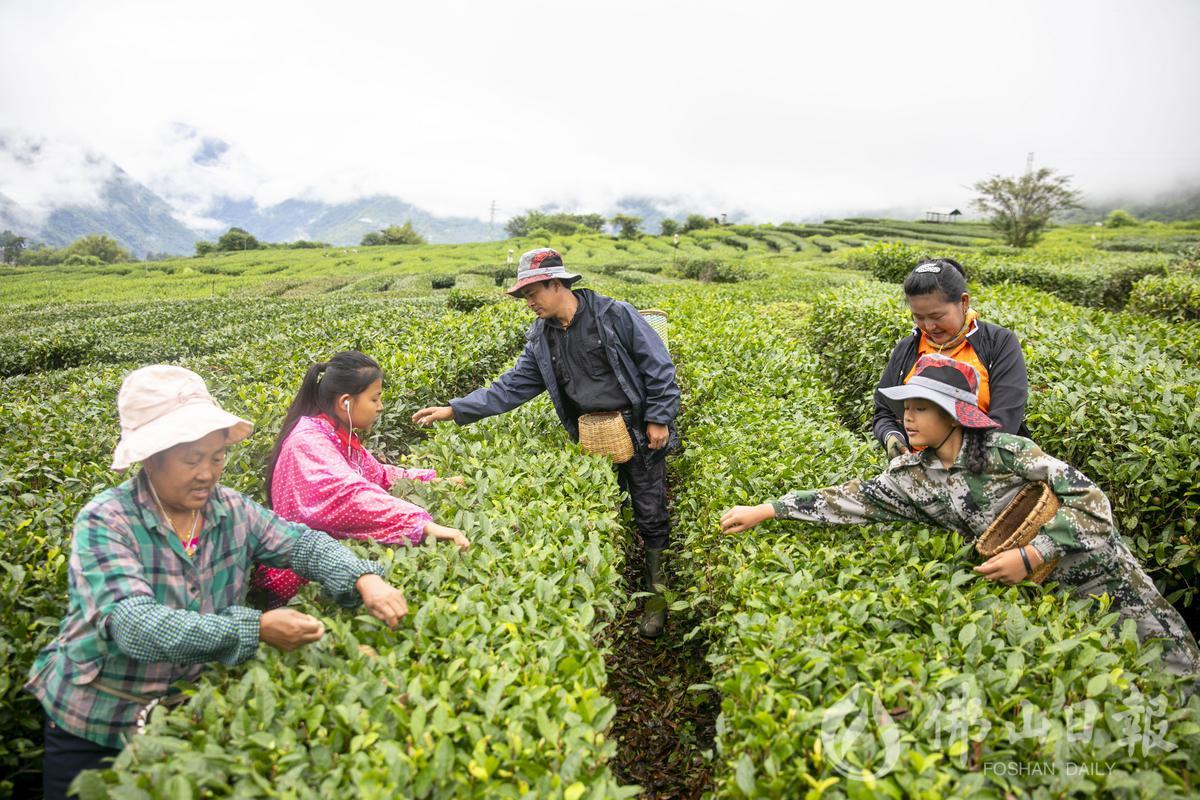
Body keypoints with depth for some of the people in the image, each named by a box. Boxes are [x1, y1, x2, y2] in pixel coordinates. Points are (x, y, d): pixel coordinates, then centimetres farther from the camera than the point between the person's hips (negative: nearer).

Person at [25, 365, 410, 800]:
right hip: (94, 728, -4)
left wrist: (365, 580, -30)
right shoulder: (105, 523, -23)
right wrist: (257, 629, -42)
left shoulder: (231, 509, -8)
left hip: (187, 713, 4)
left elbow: (302, 543, -9)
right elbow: (134, 626, -34)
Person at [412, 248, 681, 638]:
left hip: (637, 433, -5)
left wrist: (659, 419, -12)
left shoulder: (615, 314, -11)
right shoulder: (541, 338, 4)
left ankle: (655, 595, 23)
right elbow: (512, 386, 2)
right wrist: (455, 409, -6)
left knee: (651, 517, 5)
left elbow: (659, 368, -8)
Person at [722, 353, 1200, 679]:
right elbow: (851, 500, -12)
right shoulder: (914, 477, -11)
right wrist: (763, 511, -16)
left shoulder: (1004, 450, -25)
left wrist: (1030, 557, -30)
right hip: (1039, 592, 3)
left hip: (1101, 572, -3)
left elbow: (1091, 501, -23)